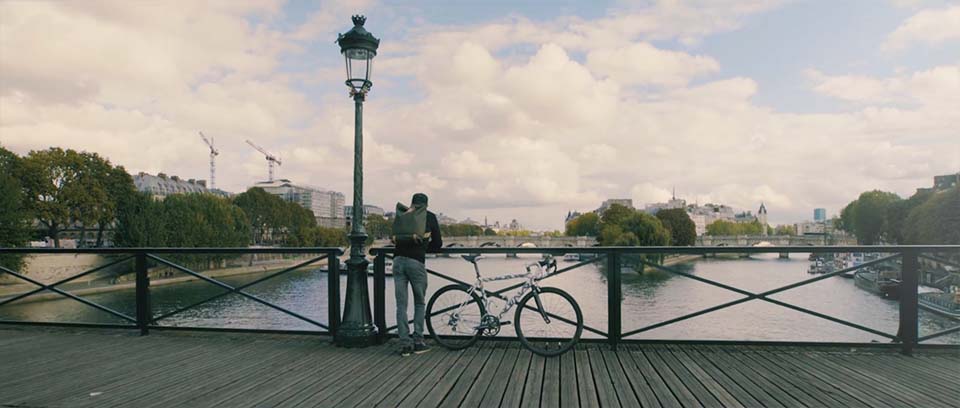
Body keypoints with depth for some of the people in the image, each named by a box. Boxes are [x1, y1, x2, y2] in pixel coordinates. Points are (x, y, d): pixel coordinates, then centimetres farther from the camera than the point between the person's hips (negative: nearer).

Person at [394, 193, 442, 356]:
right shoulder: (430, 217, 10)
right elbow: (438, 243, 14)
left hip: (398, 260, 3)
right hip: (416, 262, -2)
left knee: (401, 305, 6)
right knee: (420, 303, 13)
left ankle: (405, 344, 6)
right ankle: (418, 342, 12)